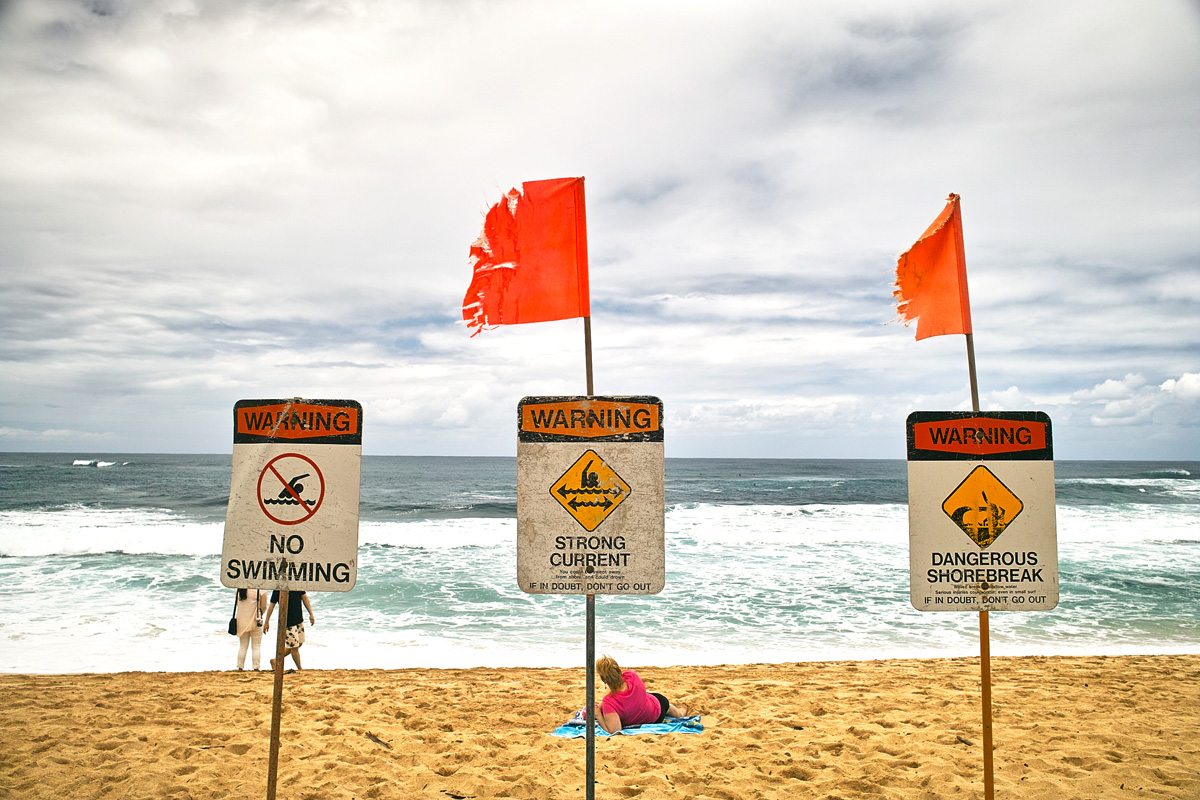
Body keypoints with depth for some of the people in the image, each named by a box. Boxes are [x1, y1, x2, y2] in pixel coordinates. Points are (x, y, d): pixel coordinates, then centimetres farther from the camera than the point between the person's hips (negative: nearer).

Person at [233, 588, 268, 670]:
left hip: (241, 621, 4)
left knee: (242, 646, 15)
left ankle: (240, 667, 16)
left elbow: (237, 604, 10)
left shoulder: (238, 590, -2)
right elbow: (264, 607, -3)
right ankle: (256, 668, 4)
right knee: (256, 647, 6)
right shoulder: (260, 590, -14)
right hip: (255, 621, -4)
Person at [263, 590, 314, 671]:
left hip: (299, 620, 6)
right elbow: (272, 605, -6)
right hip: (287, 622, -6)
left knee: (299, 644, 15)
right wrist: (266, 622, -1)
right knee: (294, 647, 0)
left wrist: (311, 614, 6)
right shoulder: (278, 588, -14)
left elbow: (304, 597, 9)